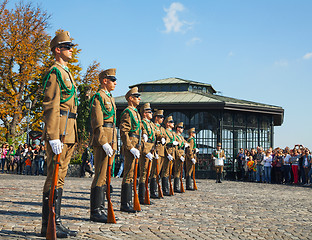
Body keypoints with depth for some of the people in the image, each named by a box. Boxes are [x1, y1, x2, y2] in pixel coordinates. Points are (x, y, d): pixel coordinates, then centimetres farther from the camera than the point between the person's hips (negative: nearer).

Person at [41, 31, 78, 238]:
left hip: (69, 132, 10)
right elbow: (50, 107, -16)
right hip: (59, 130, -10)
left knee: (60, 177, 10)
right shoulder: (55, 72, -7)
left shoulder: (67, 73, 23)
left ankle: (56, 222, 16)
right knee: (54, 177, -7)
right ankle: (48, 225, -2)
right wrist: (53, 137, -23)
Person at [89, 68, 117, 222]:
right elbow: (97, 124, -15)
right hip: (101, 139, -10)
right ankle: (95, 211, -6)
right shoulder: (98, 97, -7)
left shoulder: (110, 98, 22)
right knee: (101, 175, -9)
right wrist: (104, 143, -22)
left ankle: (100, 208, 15)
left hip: (111, 140, 10)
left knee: (106, 175, 10)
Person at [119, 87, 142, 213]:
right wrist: (131, 148, -21)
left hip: (135, 148, 10)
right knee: (129, 175, -10)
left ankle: (127, 203, 17)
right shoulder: (127, 112, -10)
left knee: (131, 175, 12)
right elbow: (123, 132, -18)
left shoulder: (136, 113, 20)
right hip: (130, 147, -10)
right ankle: (125, 204, -7)